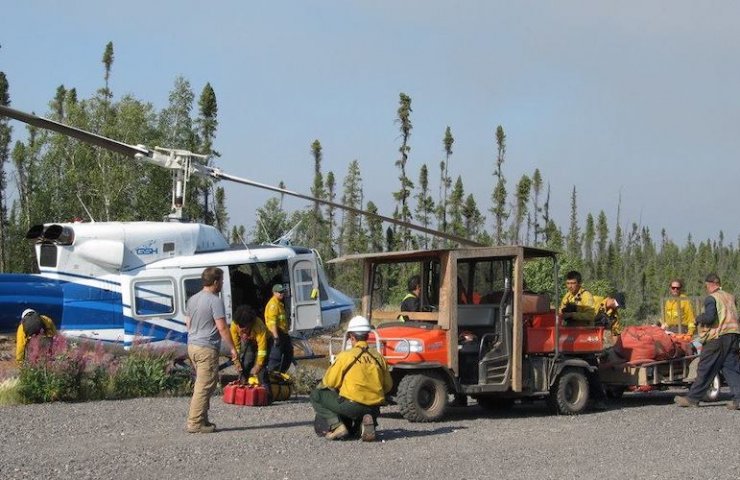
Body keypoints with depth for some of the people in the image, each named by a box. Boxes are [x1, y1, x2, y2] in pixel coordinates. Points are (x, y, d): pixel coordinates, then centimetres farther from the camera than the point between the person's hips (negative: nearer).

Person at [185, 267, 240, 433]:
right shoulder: (215, 301, -13)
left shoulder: (192, 299, 14)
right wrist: (233, 349, -12)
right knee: (204, 387, -6)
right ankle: (195, 423, -8)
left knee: (201, 384, 16)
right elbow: (222, 328, -17)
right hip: (207, 348, -9)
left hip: (192, 346, 9)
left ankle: (202, 420, 16)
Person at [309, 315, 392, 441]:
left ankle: (337, 426, -6)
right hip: (374, 409, 5)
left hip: (352, 405, -5)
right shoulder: (379, 357, 7)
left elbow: (330, 382, 0)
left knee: (316, 395, 12)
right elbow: (388, 386, 14)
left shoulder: (345, 356, -6)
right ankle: (367, 421, 3)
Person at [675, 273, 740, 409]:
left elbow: (709, 317, -20)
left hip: (717, 337, -6)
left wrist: (699, 319, -1)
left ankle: (692, 398, 7)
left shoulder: (711, 298, -7)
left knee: (705, 369, 0)